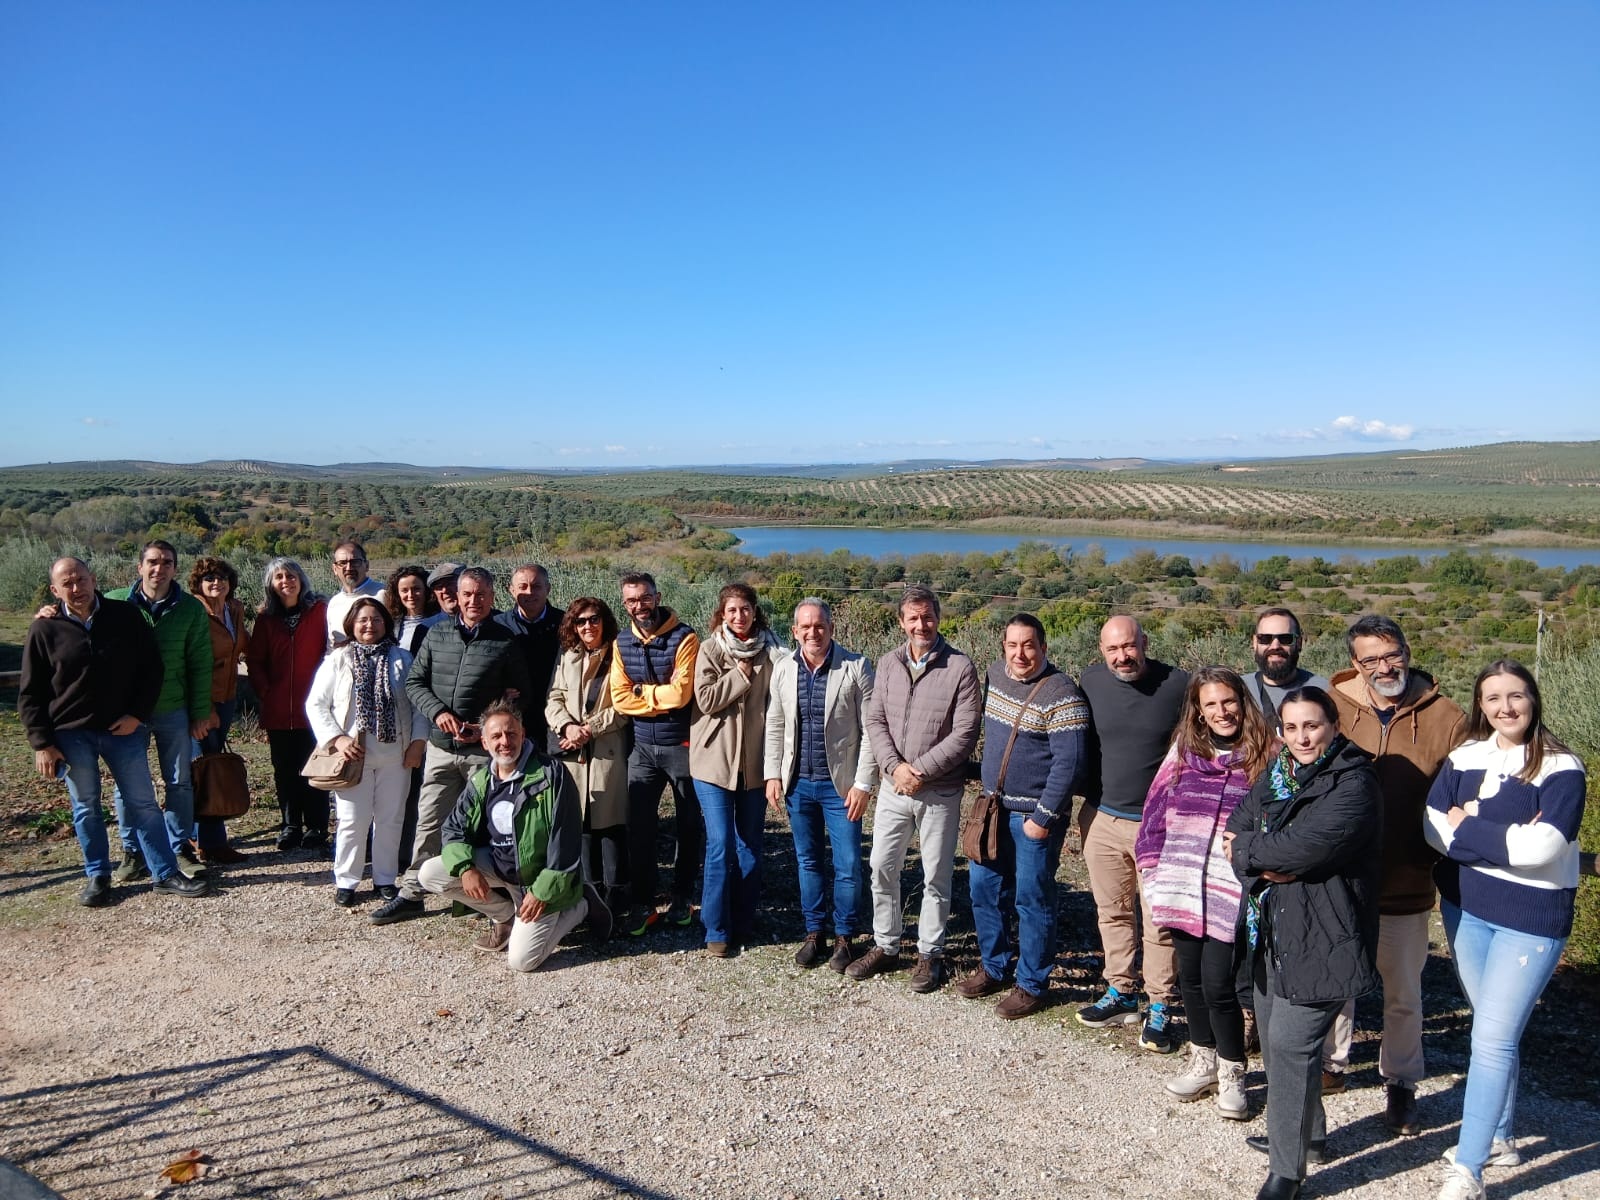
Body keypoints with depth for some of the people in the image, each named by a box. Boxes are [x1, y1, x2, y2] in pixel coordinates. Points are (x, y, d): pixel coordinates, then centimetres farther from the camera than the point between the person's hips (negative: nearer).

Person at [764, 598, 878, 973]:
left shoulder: (856, 667, -10)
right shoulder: (783, 669, 2)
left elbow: (869, 730, -10)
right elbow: (775, 726, 9)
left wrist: (863, 783, -12)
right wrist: (773, 775, 4)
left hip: (840, 784, -3)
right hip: (798, 783, 4)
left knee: (847, 866, 4)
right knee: (808, 861, 15)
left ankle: (845, 936, 22)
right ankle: (815, 932, 30)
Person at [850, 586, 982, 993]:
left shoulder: (960, 667, -10)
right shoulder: (888, 664, 5)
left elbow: (964, 733, -13)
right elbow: (875, 720, 3)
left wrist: (921, 770, -16)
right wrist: (895, 766, -12)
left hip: (940, 791, -4)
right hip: (893, 787, 4)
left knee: (936, 876, 7)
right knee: (882, 867, 11)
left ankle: (930, 954, 23)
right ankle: (885, 946, 28)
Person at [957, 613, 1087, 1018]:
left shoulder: (1061, 694, -18)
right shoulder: (995, 675, 4)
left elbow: (1068, 761, -19)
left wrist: (1043, 818, -19)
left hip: (1034, 815, -7)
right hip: (994, 806, 7)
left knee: (1031, 898, 2)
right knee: (983, 886, 14)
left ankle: (1032, 984, 18)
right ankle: (994, 967, 31)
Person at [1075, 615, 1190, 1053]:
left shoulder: (1178, 685, -11)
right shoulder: (1091, 681, -2)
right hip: (1102, 818, 4)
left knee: (1160, 922, 3)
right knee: (1112, 913, 15)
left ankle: (1160, 1009, 18)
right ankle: (1121, 993, 31)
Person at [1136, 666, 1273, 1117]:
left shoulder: (1266, 755, -3)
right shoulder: (1184, 751, 7)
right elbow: (1156, 810, 10)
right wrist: (1152, 866, 6)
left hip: (1232, 892, -4)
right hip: (1182, 888, 4)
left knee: (1218, 983, -5)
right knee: (1190, 977, 14)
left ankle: (1232, 1073, 19)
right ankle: (1203, 1061, 34)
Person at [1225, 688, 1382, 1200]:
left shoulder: (1353, 784, -15)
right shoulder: (1277, 773, 9)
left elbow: (1305, 846, -24)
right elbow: (1236, 827, 2)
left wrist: (1248, 848, -9)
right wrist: (1264, 865, -17)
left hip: (1321, 936, -8)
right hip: (1272, 927, 8)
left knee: (1291, 1043, -7)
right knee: (1274, 1038, 18)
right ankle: (1305, 1135, 39)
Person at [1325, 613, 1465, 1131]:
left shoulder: (1445, 717, -8)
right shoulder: (1333, 708, -9)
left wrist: (1436, 855, -12)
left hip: (1407, 886, 0)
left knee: (1403, 994, 17)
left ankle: (1400, 1083, 36)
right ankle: (1332, 1062, 40)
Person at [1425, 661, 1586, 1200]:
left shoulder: (1561, 768, -12)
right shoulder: (1465, 756, 2)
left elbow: (1542, 847, -23)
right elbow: (1433, 827, -6)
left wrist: (1467, 829, -14)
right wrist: (1509, 838, -18)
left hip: (1530, 918, -5)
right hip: (1464, 908, 5)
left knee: (1493, 1039, -6)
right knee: (1493, 1030, 19)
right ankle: (1500, 1137, 36)